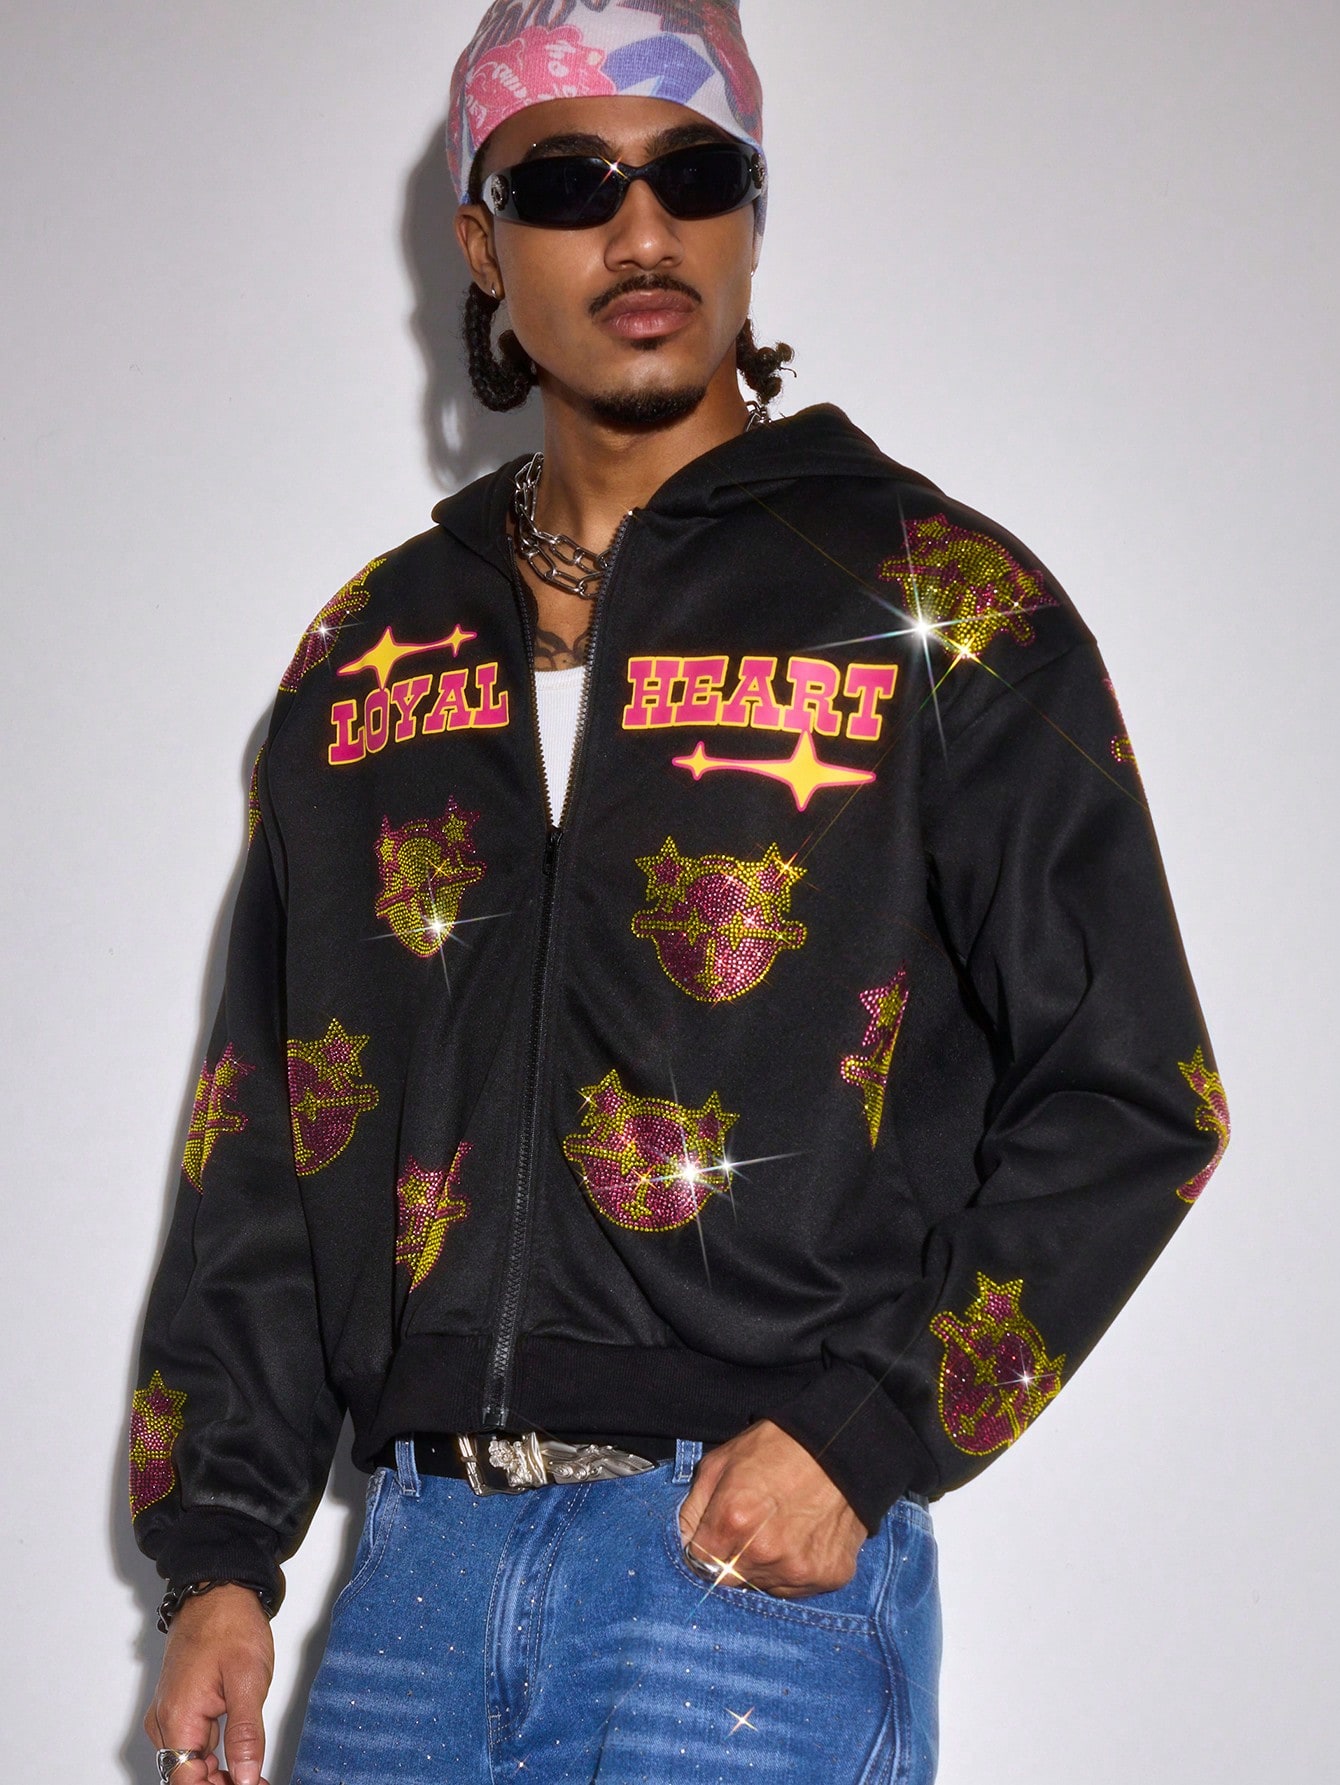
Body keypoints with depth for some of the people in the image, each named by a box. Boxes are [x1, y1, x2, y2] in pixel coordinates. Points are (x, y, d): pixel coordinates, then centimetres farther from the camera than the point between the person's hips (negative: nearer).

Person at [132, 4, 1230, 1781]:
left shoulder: (936, 604, 2)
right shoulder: (374, 650, 14)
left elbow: (1126, 1101, -1)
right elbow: (264, 1138, 16)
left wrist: (868, 1433, -12)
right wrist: (219, 1550, 8)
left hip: (763, 1556, -4)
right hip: (426, 1553, 4)